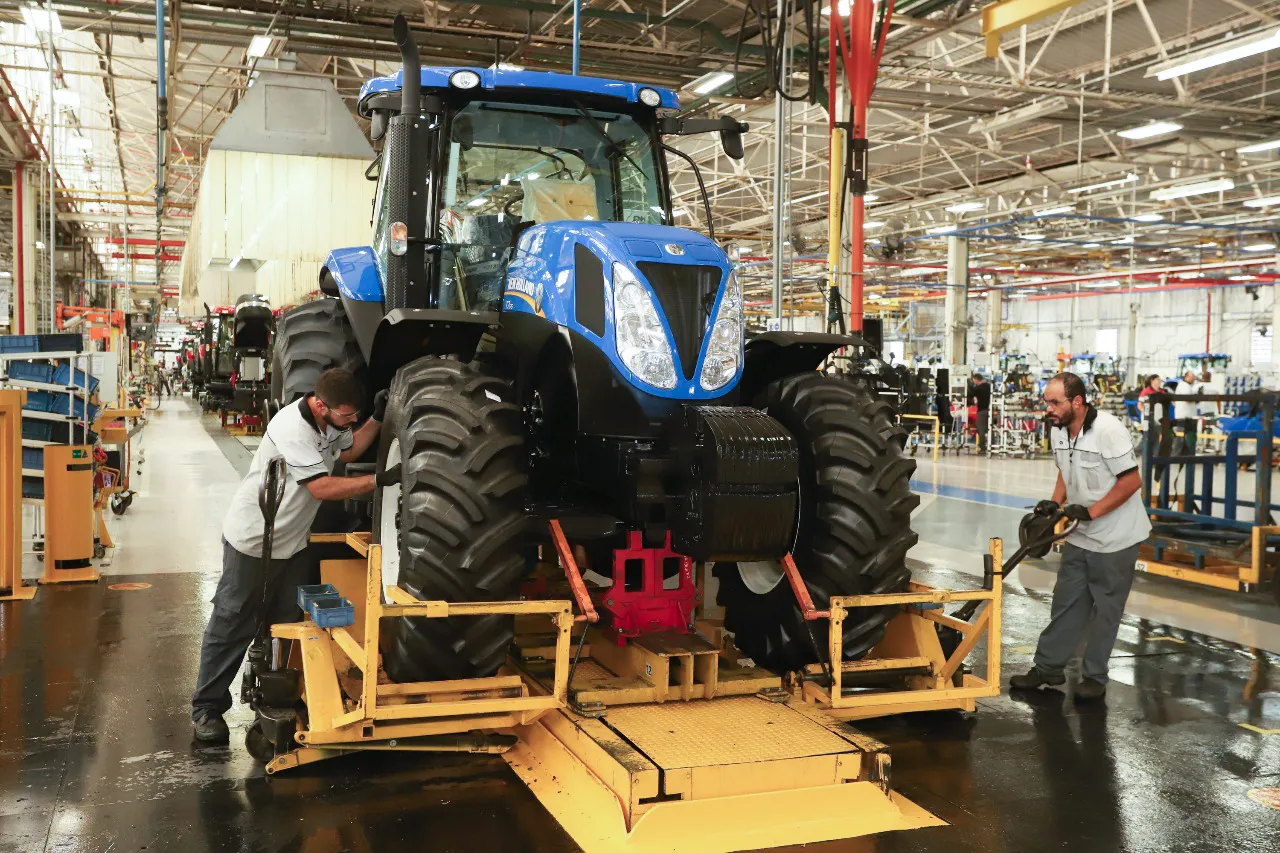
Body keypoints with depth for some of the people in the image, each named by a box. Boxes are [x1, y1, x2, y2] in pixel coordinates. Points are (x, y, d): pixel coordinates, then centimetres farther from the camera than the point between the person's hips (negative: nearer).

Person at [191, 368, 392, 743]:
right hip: (251, 542, -8)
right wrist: (378, 480, -32)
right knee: (232, 625, 3)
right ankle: (206, 708, 14)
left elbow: (349, 450, 18)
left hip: (293, 543, 8)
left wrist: (376, 418, 2)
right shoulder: (291, 428, -30)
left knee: (291, 623, 12)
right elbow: (322, 487, -31)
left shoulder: (329, 422, -3)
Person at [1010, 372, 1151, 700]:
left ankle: (1094, 677, 16)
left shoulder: (1108, 429, -23)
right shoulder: (1057, 431, 1)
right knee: (1067, 602, 12)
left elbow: (1132, 480, -21)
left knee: (1106, 609, 5)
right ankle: (1047, 668, 20)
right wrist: (1055, 504, 0)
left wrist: (1090, 511, -23)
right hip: (1080, 537, 7)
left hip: (1115, 537, -7)